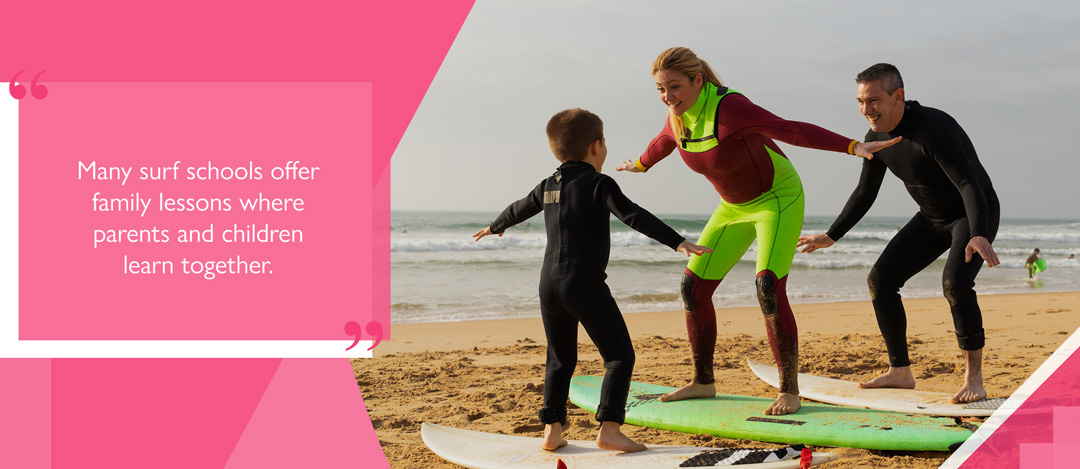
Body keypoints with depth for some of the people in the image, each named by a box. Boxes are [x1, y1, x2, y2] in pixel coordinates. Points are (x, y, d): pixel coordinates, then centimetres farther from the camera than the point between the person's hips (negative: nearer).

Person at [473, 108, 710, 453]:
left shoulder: (548, 187, 15)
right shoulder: (598, 183, -6)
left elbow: (519, 209, 33)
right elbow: (634, 216, -19)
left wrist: (495, 227, 54)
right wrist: (677, 242, -25)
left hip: (549, 285, 7)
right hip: (585, 285, -7)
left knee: (560, 360, 18)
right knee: (619, 355, -1)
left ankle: (552, 431, 13)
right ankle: (609, 430, -12)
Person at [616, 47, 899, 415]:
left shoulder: (728, 108, -29)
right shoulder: (679, 114, -5)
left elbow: (793, 131, -35)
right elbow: (665, 142, 18)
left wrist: (853, 147, -43)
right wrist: (640, 165, 38)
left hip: (779, 199, -8)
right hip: (736, 206, 8)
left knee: (769, 290, -23)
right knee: (693, 286, 3)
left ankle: (790, 391, -11)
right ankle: (703, 382, 16)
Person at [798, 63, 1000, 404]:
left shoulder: (933, 128, -32)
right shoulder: (876, 138, -7)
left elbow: (970, 186, -40)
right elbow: (865, 194, 8)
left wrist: (979, 236, -55)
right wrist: (831, 237, 10)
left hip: (975, 214, -8)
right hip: (932, 218, 8)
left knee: (955, 282, -32)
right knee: (881, 279, -4)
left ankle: (974, 378, -18)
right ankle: (900, 372, 7)